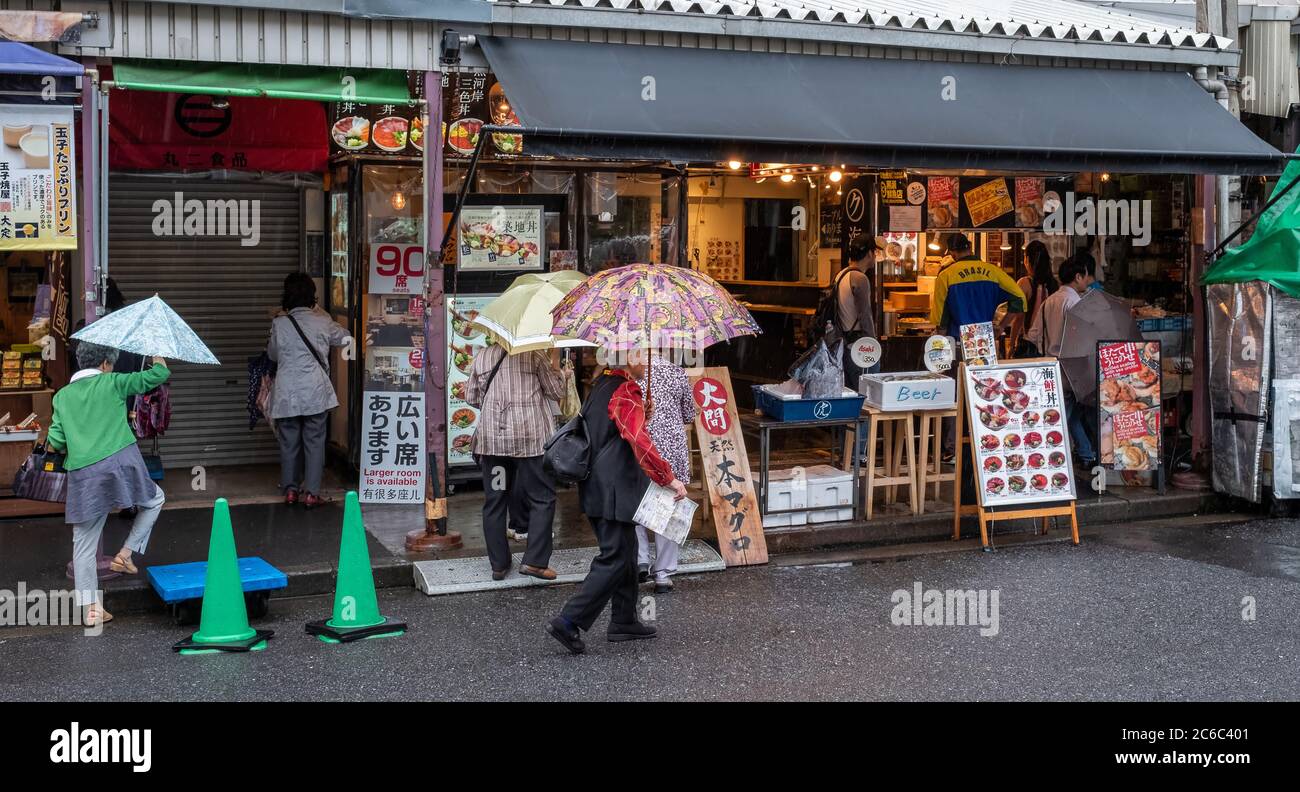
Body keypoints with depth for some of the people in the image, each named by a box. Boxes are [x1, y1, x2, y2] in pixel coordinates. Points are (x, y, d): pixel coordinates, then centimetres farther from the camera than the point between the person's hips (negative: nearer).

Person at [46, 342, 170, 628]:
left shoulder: (63, 395, 13)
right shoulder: (112, 382, 4)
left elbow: (55, 443, 8)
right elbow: (159, 374, 5)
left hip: (82, 475, 3)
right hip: (120, 462, -3)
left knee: (83, 544, 10)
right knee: (154, 499, 26)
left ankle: (91, 609, 10)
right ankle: (125, 554, 15)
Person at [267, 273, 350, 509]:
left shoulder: (279, 323, -5)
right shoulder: (322, 321, -3)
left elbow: (272, 354, 10)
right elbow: (344, 339, 16)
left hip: (287, 394, 0)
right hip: (315, 392, 0)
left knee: (289, 442, 11)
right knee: (314, 441, 4)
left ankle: (290, 490, 17)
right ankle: (311, 493, 3)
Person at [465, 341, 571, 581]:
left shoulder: (481, 357, 9)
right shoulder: (534, 354, -3)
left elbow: (471, 397, 15)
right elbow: (557, 392, 2)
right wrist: (556, 366, 18)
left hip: (491, 438, 4)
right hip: (530, 437, -4)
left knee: (494, 501, 10)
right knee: (542, 498, 5)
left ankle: (498, 564, 13)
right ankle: (534, 561, -3)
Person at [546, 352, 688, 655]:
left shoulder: (602, 383, 11)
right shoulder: (626, 392, -17)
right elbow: (640, 442, -26)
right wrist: (669, 479, -21)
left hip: (596, 488, 10)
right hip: (614, 491, -10)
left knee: (624, 551, 17)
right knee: (615, 559, -5)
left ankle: (624, 621, 24)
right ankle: (568, 622, -6)